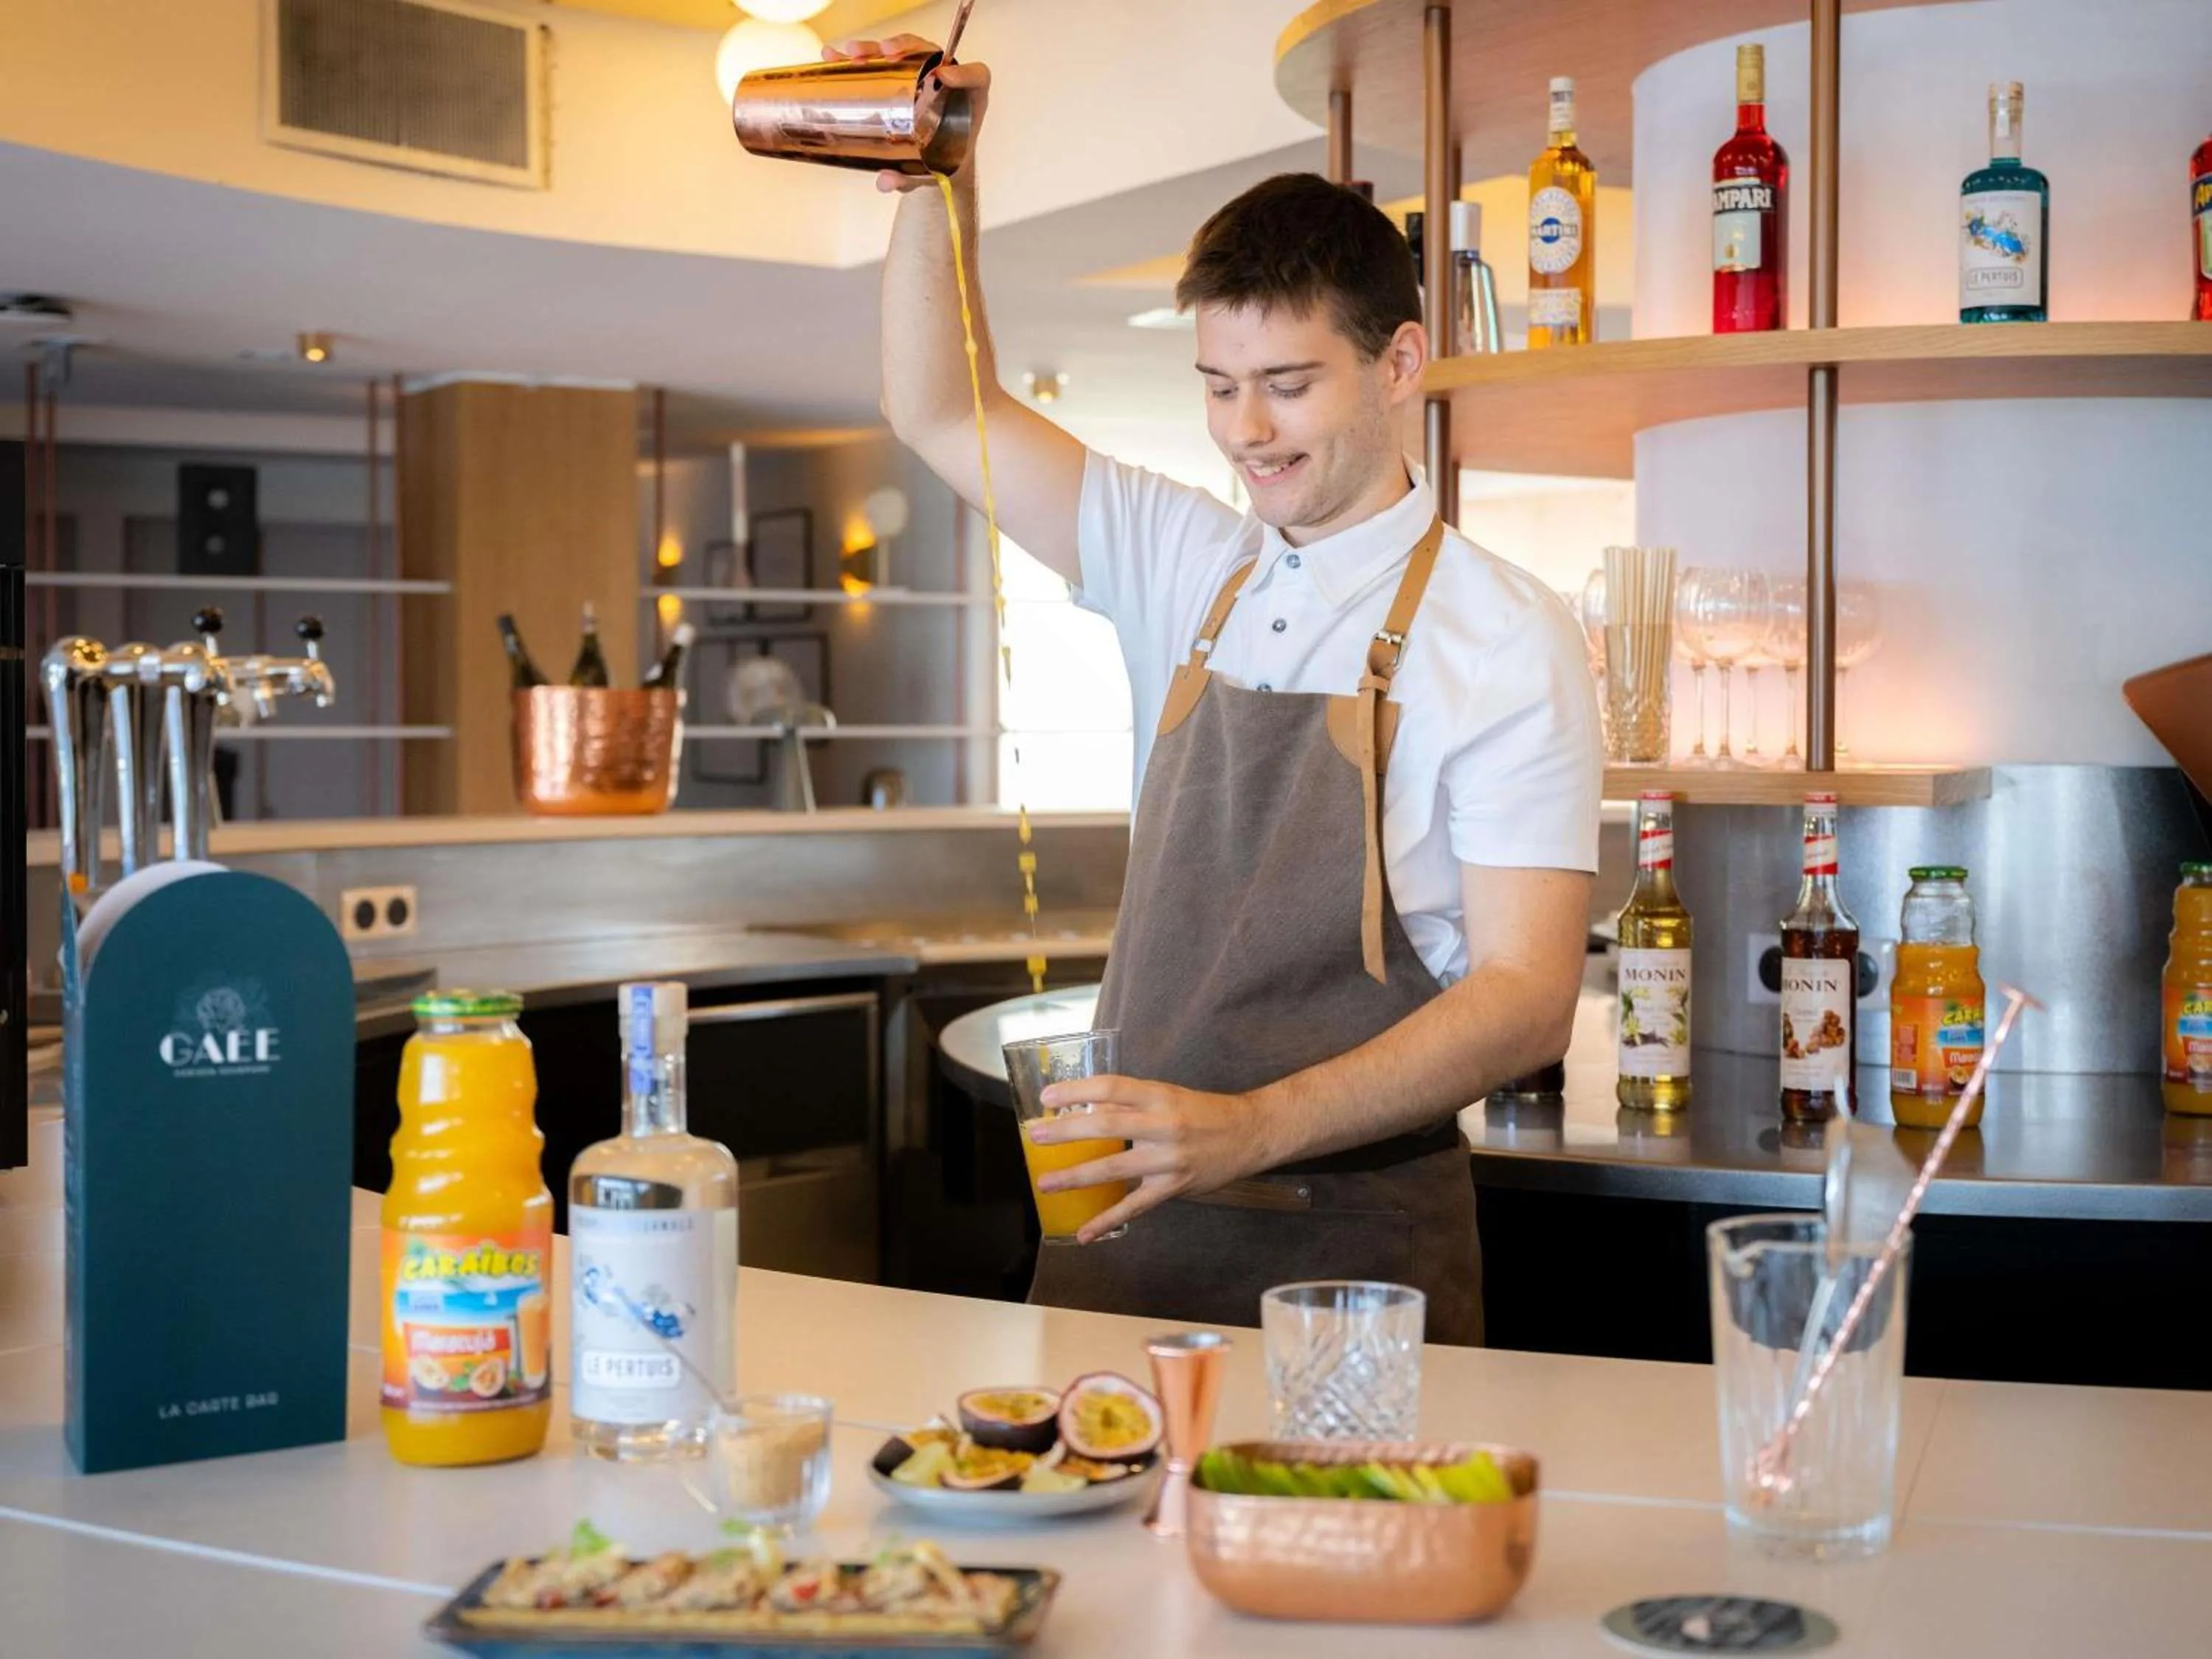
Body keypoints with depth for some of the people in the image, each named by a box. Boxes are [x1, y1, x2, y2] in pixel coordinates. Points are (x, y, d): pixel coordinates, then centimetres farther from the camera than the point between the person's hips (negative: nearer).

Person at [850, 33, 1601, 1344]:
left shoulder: (1507, 639, -8)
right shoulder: (1183, 564, 9)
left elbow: (1525, 999, -15)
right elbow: (943, 416, 14)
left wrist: (1252, 1127, -27)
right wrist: (939, 184, -2)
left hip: (1354, 1242, -4)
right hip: (1128, 1216, 5)